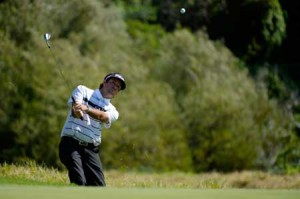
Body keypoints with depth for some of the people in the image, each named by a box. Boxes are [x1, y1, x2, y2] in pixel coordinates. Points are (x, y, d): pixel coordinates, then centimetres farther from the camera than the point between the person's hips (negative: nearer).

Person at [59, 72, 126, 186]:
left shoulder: (112, 111, 16)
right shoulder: (83, 91, 13)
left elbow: (102, 116, -8)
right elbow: (74, 110, -6)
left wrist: (87, 109, -31)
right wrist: (77, 111, -33)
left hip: (91, 148, 4)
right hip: (71, 143, -4)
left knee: (99, 185, -10)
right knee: (79, 183, -23)